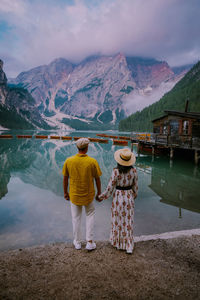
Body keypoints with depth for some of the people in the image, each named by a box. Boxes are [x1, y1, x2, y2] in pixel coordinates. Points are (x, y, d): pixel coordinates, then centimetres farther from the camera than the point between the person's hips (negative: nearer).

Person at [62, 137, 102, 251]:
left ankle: (77, 242, 35)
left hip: (74, 195, 1)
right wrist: (99, 193, 6)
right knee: (90, 215, 23)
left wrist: (65, 192, 10)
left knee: (76, 218, 20)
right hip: (89, 195, -1)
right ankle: (90, 242, 22)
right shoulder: (92, 162, -18)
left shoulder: (69, 161, -14)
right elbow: (97, 179, -9)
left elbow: (65, 179, -4)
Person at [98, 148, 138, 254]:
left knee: (118, 220, 16)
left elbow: (110, 188, -15)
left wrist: (101, 197, 0)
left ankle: (117, 242, 35)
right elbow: (135, 187, 1)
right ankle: (129, 247, 21)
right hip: (129, 197, 3)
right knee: (128, 221, 14)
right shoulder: (133, 170, -9)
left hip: (118, 198, -3)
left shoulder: (116, 171, -21)